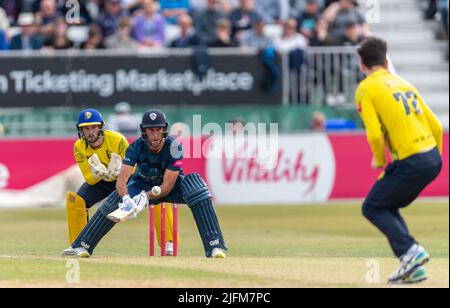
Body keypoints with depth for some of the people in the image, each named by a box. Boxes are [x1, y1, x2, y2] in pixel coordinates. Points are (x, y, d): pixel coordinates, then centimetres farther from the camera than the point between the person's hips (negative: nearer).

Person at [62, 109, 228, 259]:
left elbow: (167, 185, -29)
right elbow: (122, 179, -34)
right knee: (116, 199, -21)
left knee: (195, 183, -32)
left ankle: (214, 245, -39)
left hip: (171, 187, -2)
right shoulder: (136, 147, -25)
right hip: (143, 184, 2)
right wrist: (127, 199, -55)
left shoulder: (174, 147, -29)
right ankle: (81, 246, -7)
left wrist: (146, 197, -43)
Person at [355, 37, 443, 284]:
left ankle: (410, 251, -11)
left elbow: (375, 134, -13)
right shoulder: (404, 84, 19)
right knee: (387, 206, 22)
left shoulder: (366, 89, -2)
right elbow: (436, 127, 16)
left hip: (411, 162, -7)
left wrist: (379, 161, 6)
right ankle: (412, 268, 12)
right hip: (433, 158, 7)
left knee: (372, 208, 9)